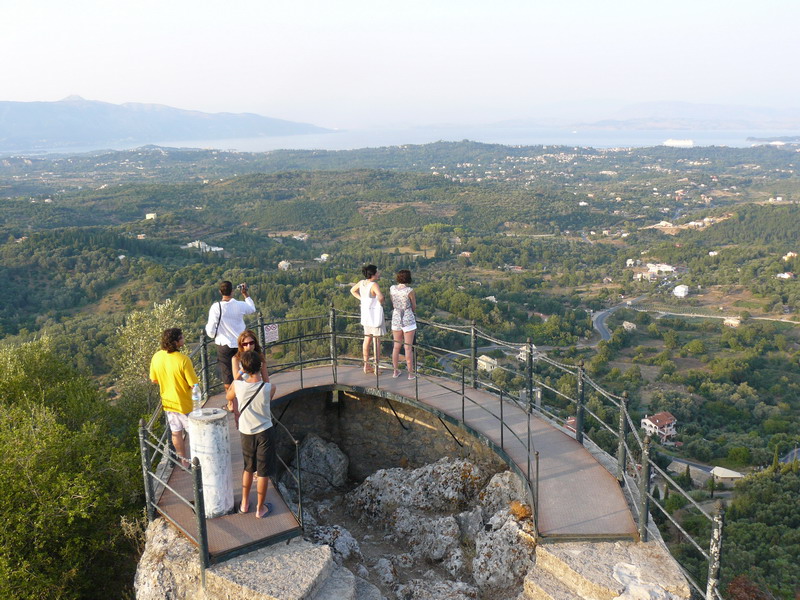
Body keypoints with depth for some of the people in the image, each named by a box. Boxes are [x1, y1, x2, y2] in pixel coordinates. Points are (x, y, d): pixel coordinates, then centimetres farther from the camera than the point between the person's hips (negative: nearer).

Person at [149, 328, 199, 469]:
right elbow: (194, 384, -22)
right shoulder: (183, 359, -28)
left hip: (168, 402, 6)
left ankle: (184, 461, 31)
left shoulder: (156, 357, -10)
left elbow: (154, 380, 5)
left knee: (176, 433, 19)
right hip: (184, 404, -5)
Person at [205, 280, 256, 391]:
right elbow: (252, 309, 16)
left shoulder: (216, 307, -16)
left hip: (224, 345, -2)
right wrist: (245, 294, 23)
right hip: (240, 344, 3)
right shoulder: (240, 305, -9)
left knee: (227, 376, 8)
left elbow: (211, 332, -13)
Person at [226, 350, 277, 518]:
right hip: (264, 432, -2)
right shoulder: (269, 388, -23)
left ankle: (244, 503, 37)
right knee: (263, 472, 13)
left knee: (248, 468, 25)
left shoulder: (237, 386, -18)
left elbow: (228, 397, 6)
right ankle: (260, 508, 25)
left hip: (246, 433, 3)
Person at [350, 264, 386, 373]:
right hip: (375, 312, -7)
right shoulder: (374, 285, -23)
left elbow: (352, 290, 17)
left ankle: (366, 366, 22)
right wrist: (381, 302, -17)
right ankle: (376, 367, 9)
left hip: (366, 312, 7)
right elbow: (380, 296, -39)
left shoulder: (362, 282, 0)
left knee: (367, 339, 16)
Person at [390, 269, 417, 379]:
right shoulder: (410, 290, -16)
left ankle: (395, 371, 23)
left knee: (396, 346, 15)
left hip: (396, 319, 4)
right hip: (408, 320, -4)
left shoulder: (392, 288, -3)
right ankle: (410, 373, 10)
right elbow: (414, 307, -2)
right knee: (408, 347, 3)